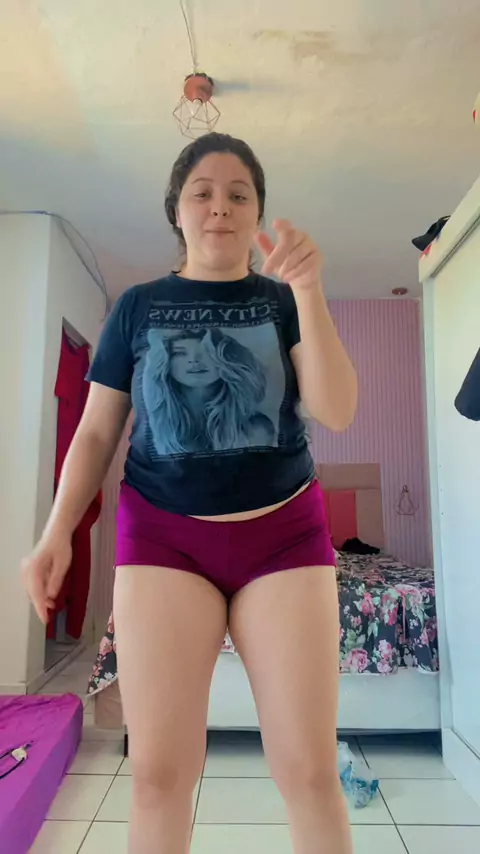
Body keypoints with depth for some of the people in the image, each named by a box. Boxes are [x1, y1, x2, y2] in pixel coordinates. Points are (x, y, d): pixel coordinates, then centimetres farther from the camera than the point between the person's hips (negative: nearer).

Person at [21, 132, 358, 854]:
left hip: (283, 532, 1)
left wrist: (308, 290, -15)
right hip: (162, 535, 0)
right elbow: (96, 431, 9)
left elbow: (337, 412, -5)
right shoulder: (138, 306, 9)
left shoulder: (284, 302, 8)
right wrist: (56, 534, -2)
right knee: (158, 770, 1)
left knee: (310, 770, 3)